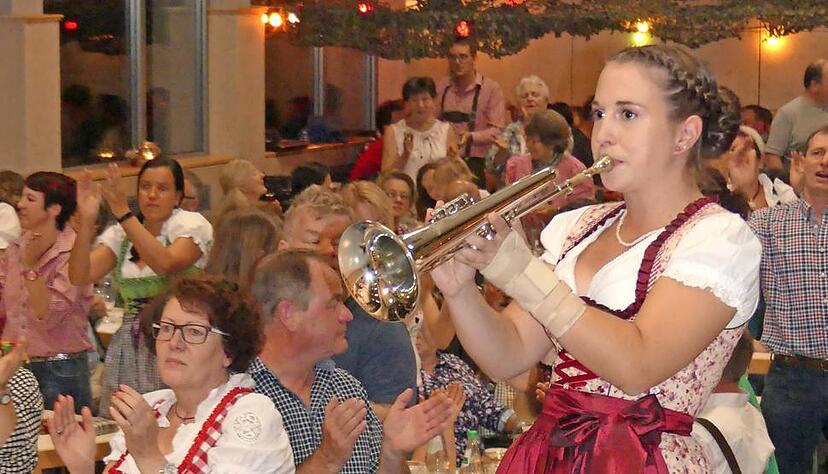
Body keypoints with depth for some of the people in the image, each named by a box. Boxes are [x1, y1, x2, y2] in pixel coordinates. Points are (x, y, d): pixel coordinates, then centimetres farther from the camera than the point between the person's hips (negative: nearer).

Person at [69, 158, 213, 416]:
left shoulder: (192, 224, -2)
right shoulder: (120, 233, 10)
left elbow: (167, 264, -22)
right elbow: (80, 276, -3)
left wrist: (123, 213, -24)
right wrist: (86, 221, -15)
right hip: (129, 353, 4)